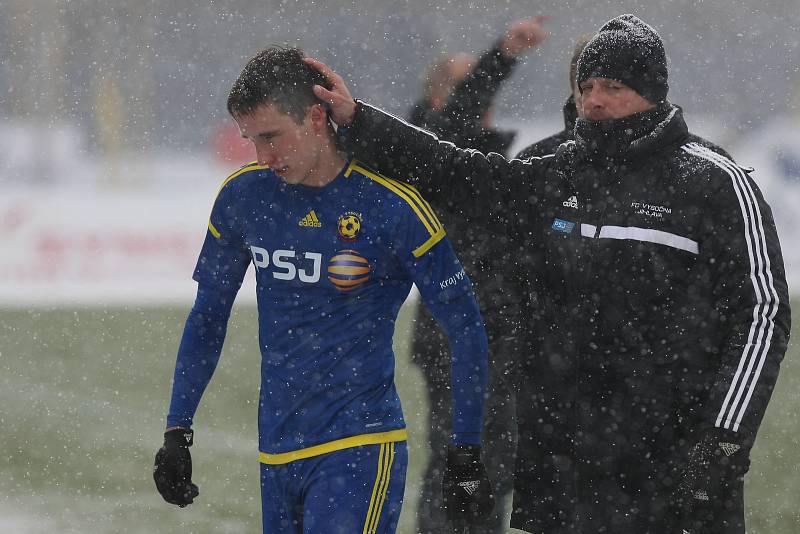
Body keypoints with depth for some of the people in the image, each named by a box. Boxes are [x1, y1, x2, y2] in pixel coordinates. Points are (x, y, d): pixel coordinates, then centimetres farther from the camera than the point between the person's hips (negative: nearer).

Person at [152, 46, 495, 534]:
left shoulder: (393, 207, -12)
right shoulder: (243, 196, 2)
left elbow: (466, 329, -4)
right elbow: (208, 317, 15)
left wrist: (466, 456, -2)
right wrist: (177, 431, 12)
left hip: (360, 450, -5)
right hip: (276, 454, 6)